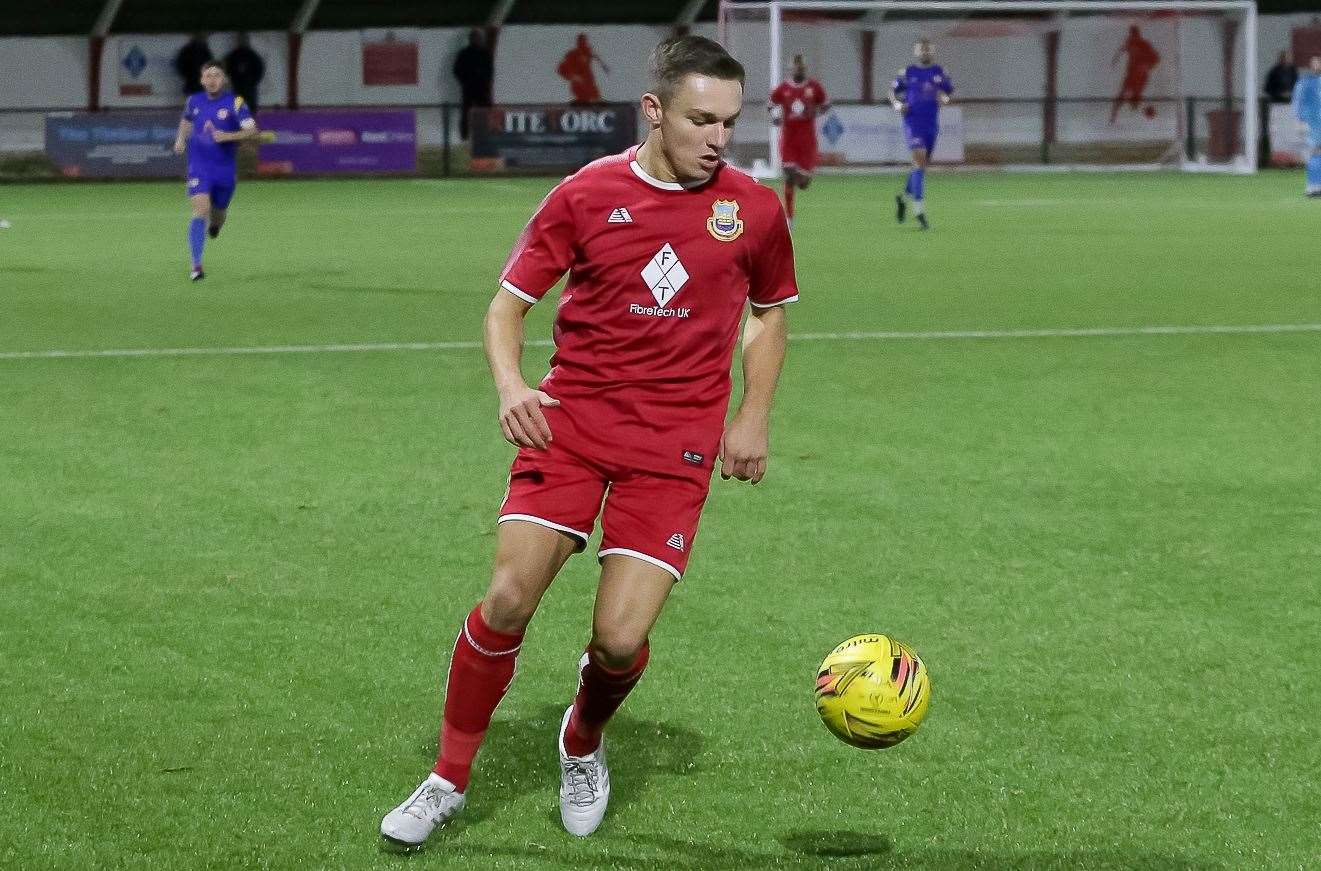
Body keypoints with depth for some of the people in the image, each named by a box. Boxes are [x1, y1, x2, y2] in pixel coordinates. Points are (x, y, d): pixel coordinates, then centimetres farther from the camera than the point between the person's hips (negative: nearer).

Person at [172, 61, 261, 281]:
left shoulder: (234, 103, -9)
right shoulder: (194, 101, 3)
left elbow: (252, 131, -16)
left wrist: (228, 136, -27)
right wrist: (181, 139, 10)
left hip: (225, 169, 0)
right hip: (199, 168, 0)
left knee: (218, 213, 15)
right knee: (201, 210, -19)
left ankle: (215, 223, 57)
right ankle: (196, 266, -20)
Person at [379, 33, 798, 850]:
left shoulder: (754, 209, 2)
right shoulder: (586, 195, -2)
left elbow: (770, 313, 19)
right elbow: (509, 303, 4)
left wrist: (754, 417, 9)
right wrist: (510, 384, -14)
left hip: (676, 445, 0)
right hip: (572, 419, 0)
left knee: (621, 639, -9)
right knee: (509, 598, -12)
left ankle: (583, 747, 26)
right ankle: (449, 781, 8)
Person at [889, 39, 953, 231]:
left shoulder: (940, 72, 7)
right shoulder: (907, 72, 2)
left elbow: (949, 92, 15)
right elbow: (893, 90, 12)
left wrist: (944, 99, -8)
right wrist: (898, 105, -8)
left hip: (932, 125, 4)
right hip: (913, 123, -4)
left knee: (923, 163, 13)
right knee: (920, 160, -18)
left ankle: (904, 197, 39)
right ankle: (919, 210, -19)